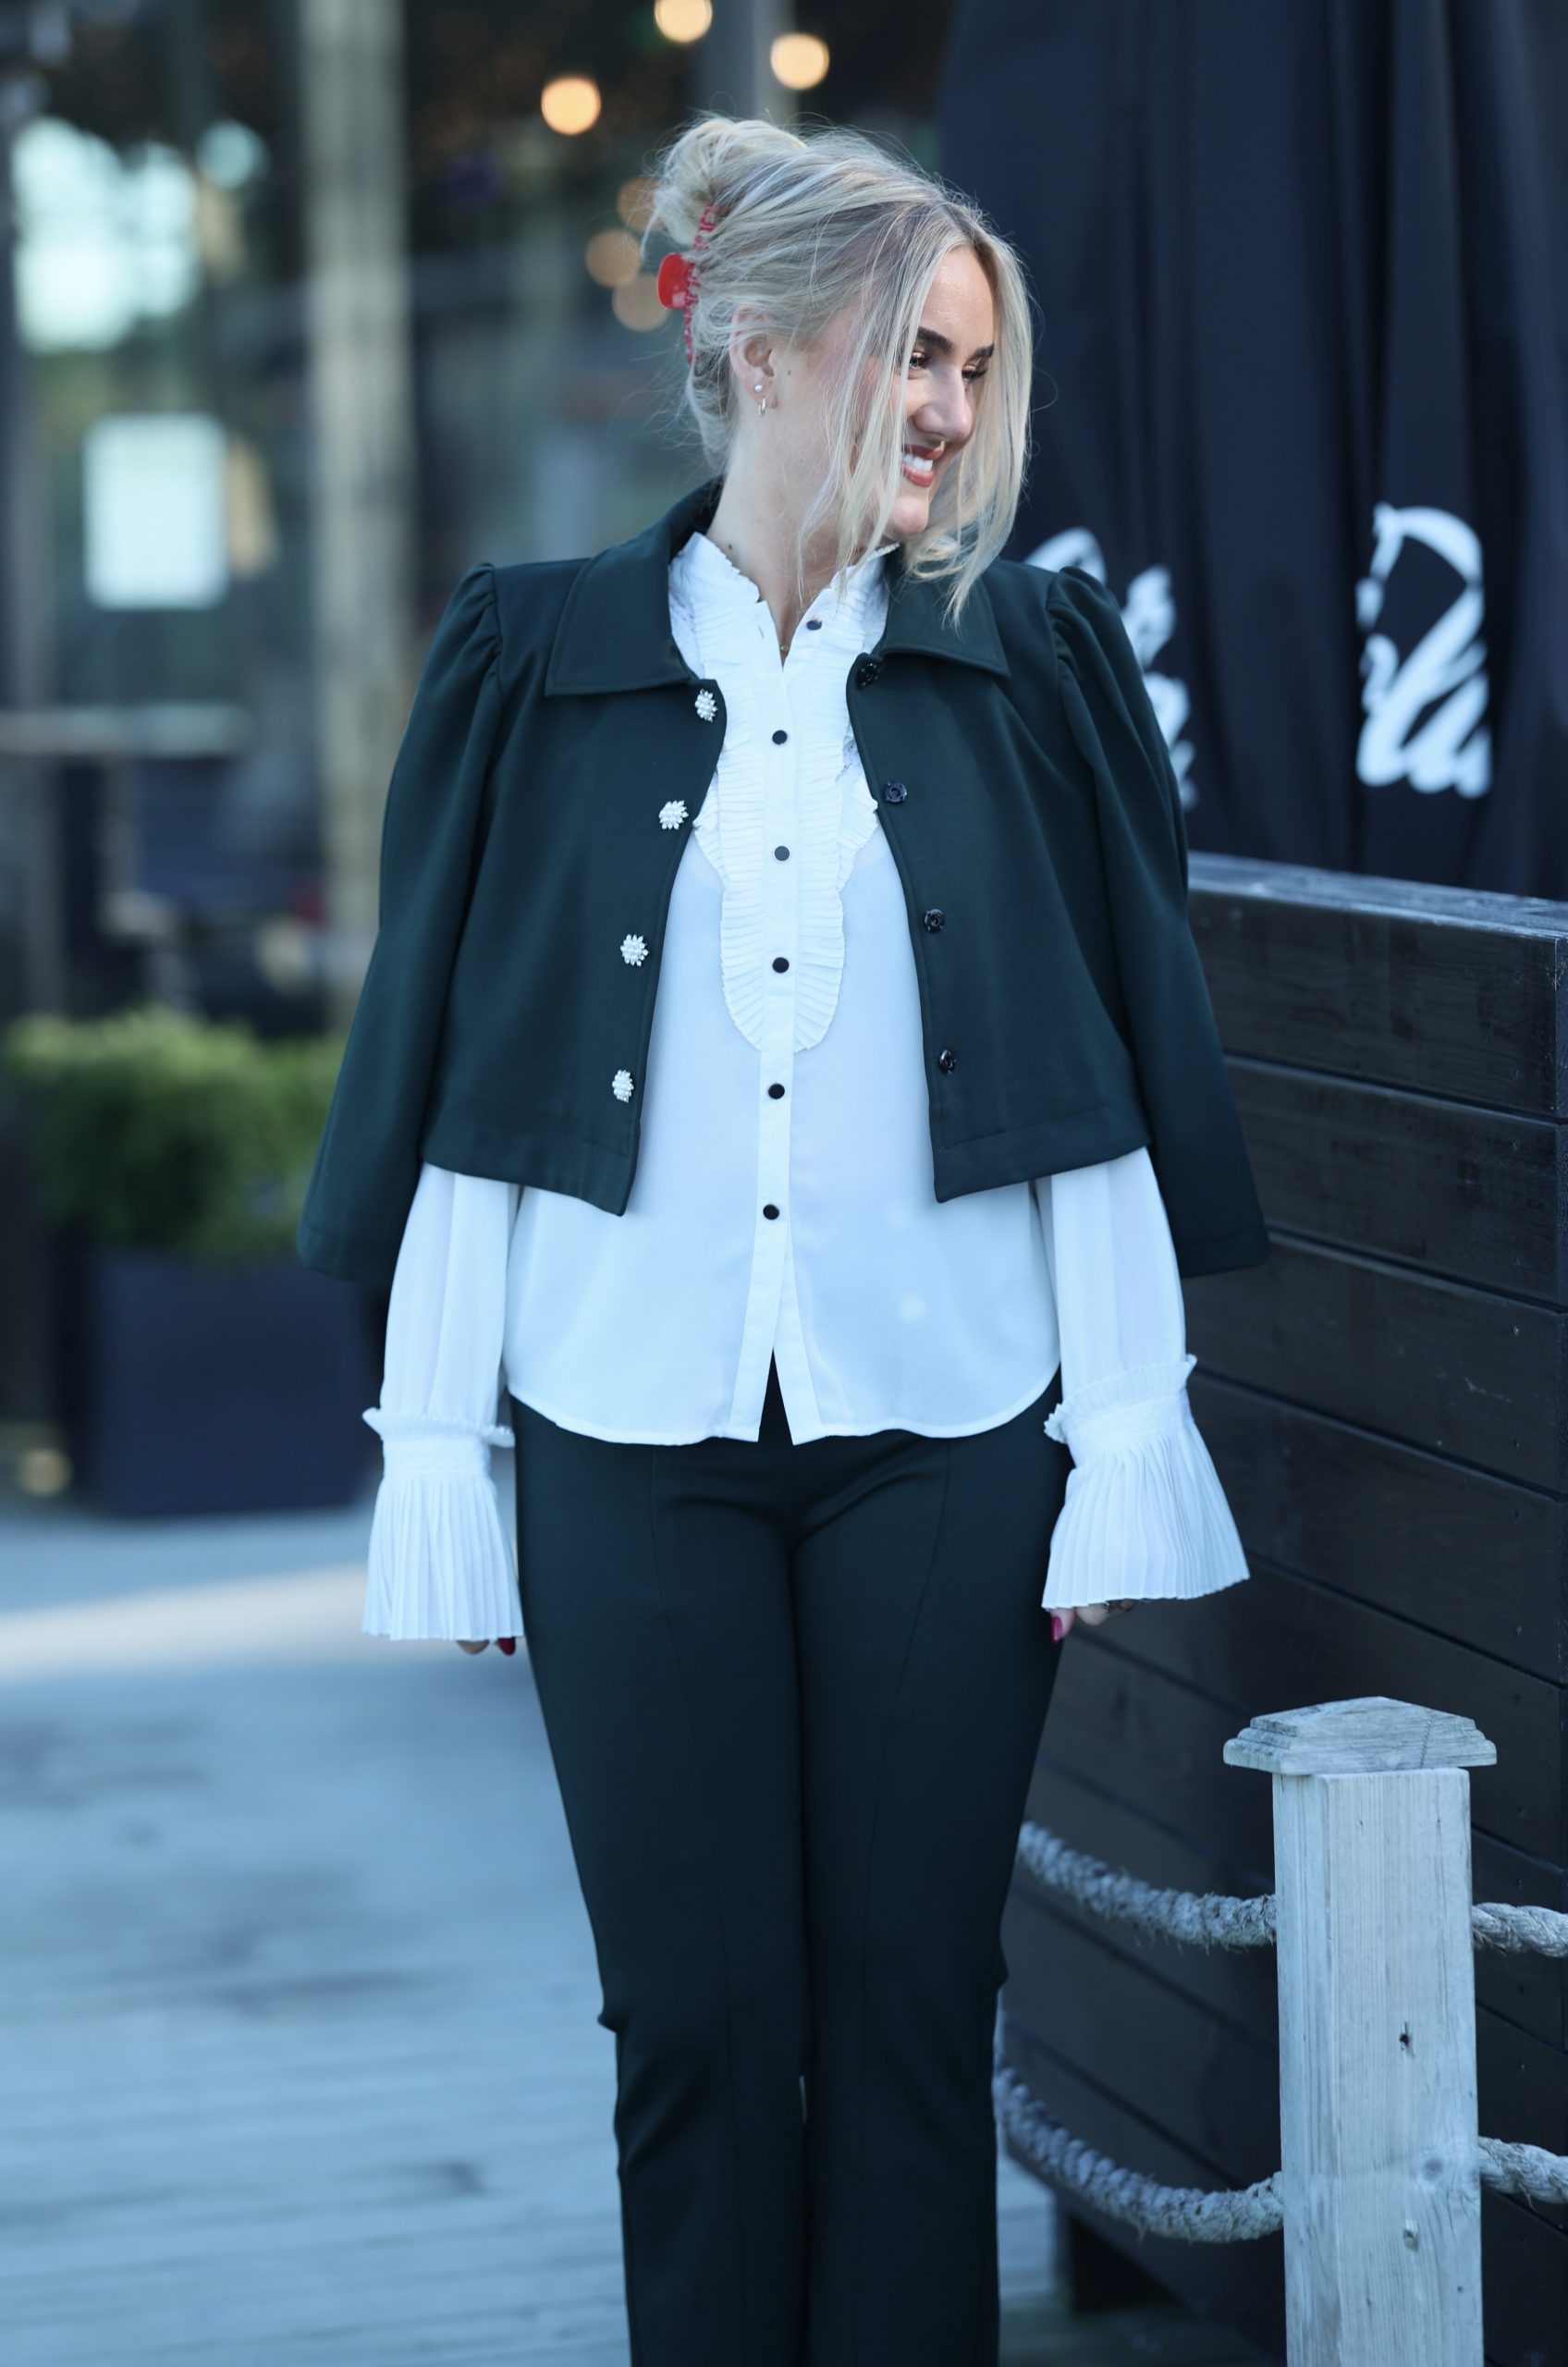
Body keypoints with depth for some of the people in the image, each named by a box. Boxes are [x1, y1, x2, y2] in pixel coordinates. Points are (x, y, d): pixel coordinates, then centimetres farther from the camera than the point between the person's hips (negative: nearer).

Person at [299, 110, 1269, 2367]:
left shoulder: (1032, 665, 6)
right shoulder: (534, 665, 4)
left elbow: (1115, 1086, 5)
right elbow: (453, 1085, 5)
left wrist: (1127, 1445, 0)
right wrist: (433, 1458, 2)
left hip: (945, 1438, 0)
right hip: (633, 1440, 0)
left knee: (912, 2007, 3)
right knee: (700, 2012, 3)